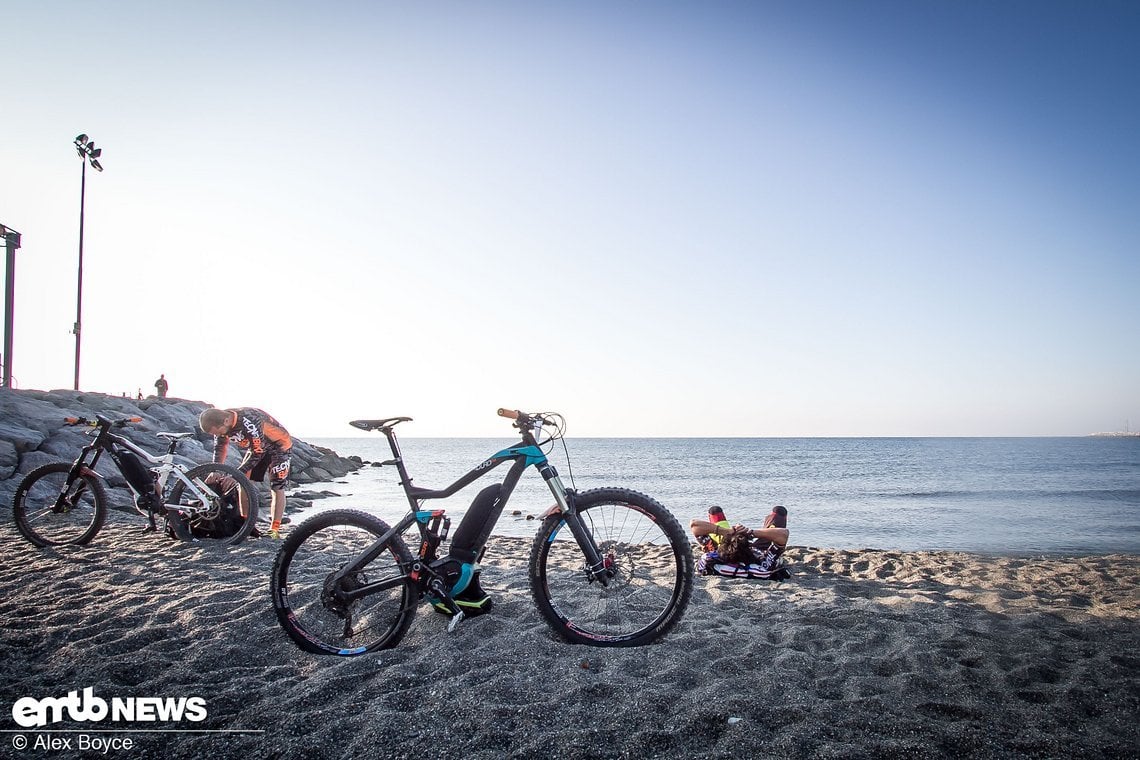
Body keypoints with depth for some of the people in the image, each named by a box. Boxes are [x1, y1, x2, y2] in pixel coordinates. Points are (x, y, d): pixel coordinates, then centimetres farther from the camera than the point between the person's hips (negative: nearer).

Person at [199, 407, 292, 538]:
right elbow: (220, 448, -4)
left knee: (277, 487, -11)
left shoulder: (249, 421, -40)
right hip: (256, 446, 7)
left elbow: (258, 453, -33)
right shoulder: (220, 423, -17)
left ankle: (274, 530, -9)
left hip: (278, 445, -7)